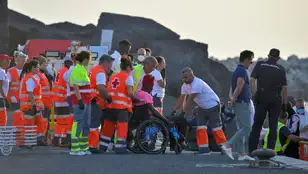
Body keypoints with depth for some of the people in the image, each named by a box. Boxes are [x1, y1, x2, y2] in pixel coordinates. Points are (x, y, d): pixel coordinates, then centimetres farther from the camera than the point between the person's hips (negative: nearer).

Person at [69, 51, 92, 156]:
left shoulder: (83, 69, 18)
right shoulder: (77, 70, -13)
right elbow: (76, 87, -19)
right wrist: (80, 100, -24)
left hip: (86, 101, 10)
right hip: (80, 101, -10)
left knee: (86, 124, 13)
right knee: (78, 123, -9)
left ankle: (84, 147, 19)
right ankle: (74, 149, -7)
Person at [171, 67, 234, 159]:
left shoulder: (197, 84, -28)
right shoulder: (185, 85, 1)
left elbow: (190, 100, -29)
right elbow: (181, 99, 1)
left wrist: (183, 113, -28)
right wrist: (174, 111, -8)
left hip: (212, 106, -8)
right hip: (202, 107, 8)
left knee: (216, 128, -7)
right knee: (200, 127, -2)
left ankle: (225, 147, 2)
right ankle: (204, 149, -2)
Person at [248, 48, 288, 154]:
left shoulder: (260, 65, 5)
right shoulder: (281, 69, 4)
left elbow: (252, 80, -5)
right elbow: (284, 87, 0)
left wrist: (254, 95, 0)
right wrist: (285, 103, 5)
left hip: (262, 98, 0)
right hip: (276, 100, 0)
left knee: (257, 125, 7)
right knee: (273, 126, 6)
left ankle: (252, 150, 2)